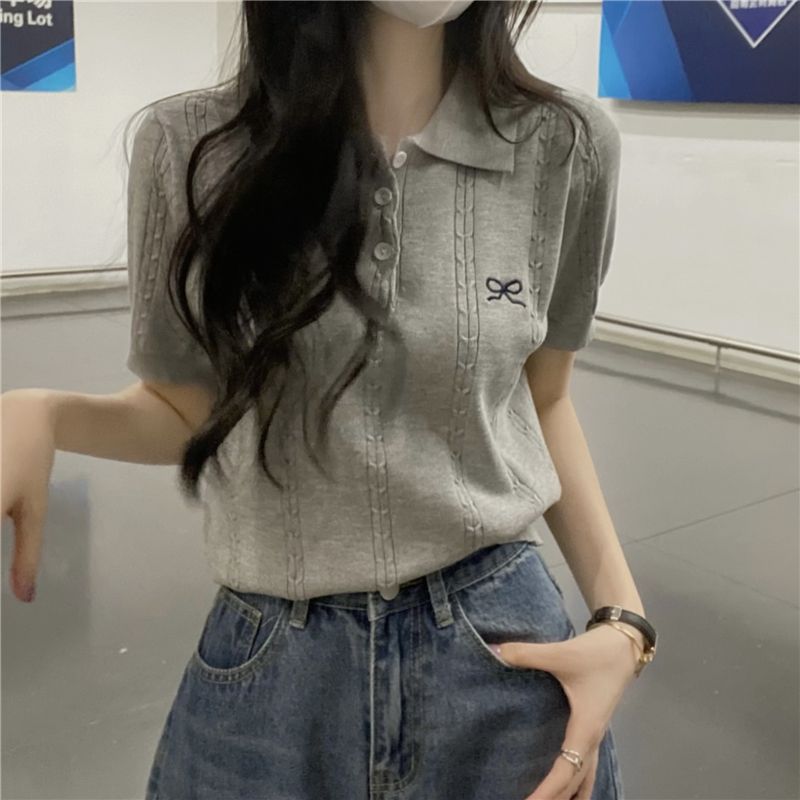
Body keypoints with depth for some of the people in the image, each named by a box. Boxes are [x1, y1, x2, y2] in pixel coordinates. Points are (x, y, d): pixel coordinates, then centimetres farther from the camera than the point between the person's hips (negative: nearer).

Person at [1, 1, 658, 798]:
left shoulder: (564, 144, -8)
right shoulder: (190, 146, -9)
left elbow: (541, 400, 5)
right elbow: (184, 410, 2)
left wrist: (623, 617, -4)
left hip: (501, 649, 0)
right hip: (268, 668, 1)